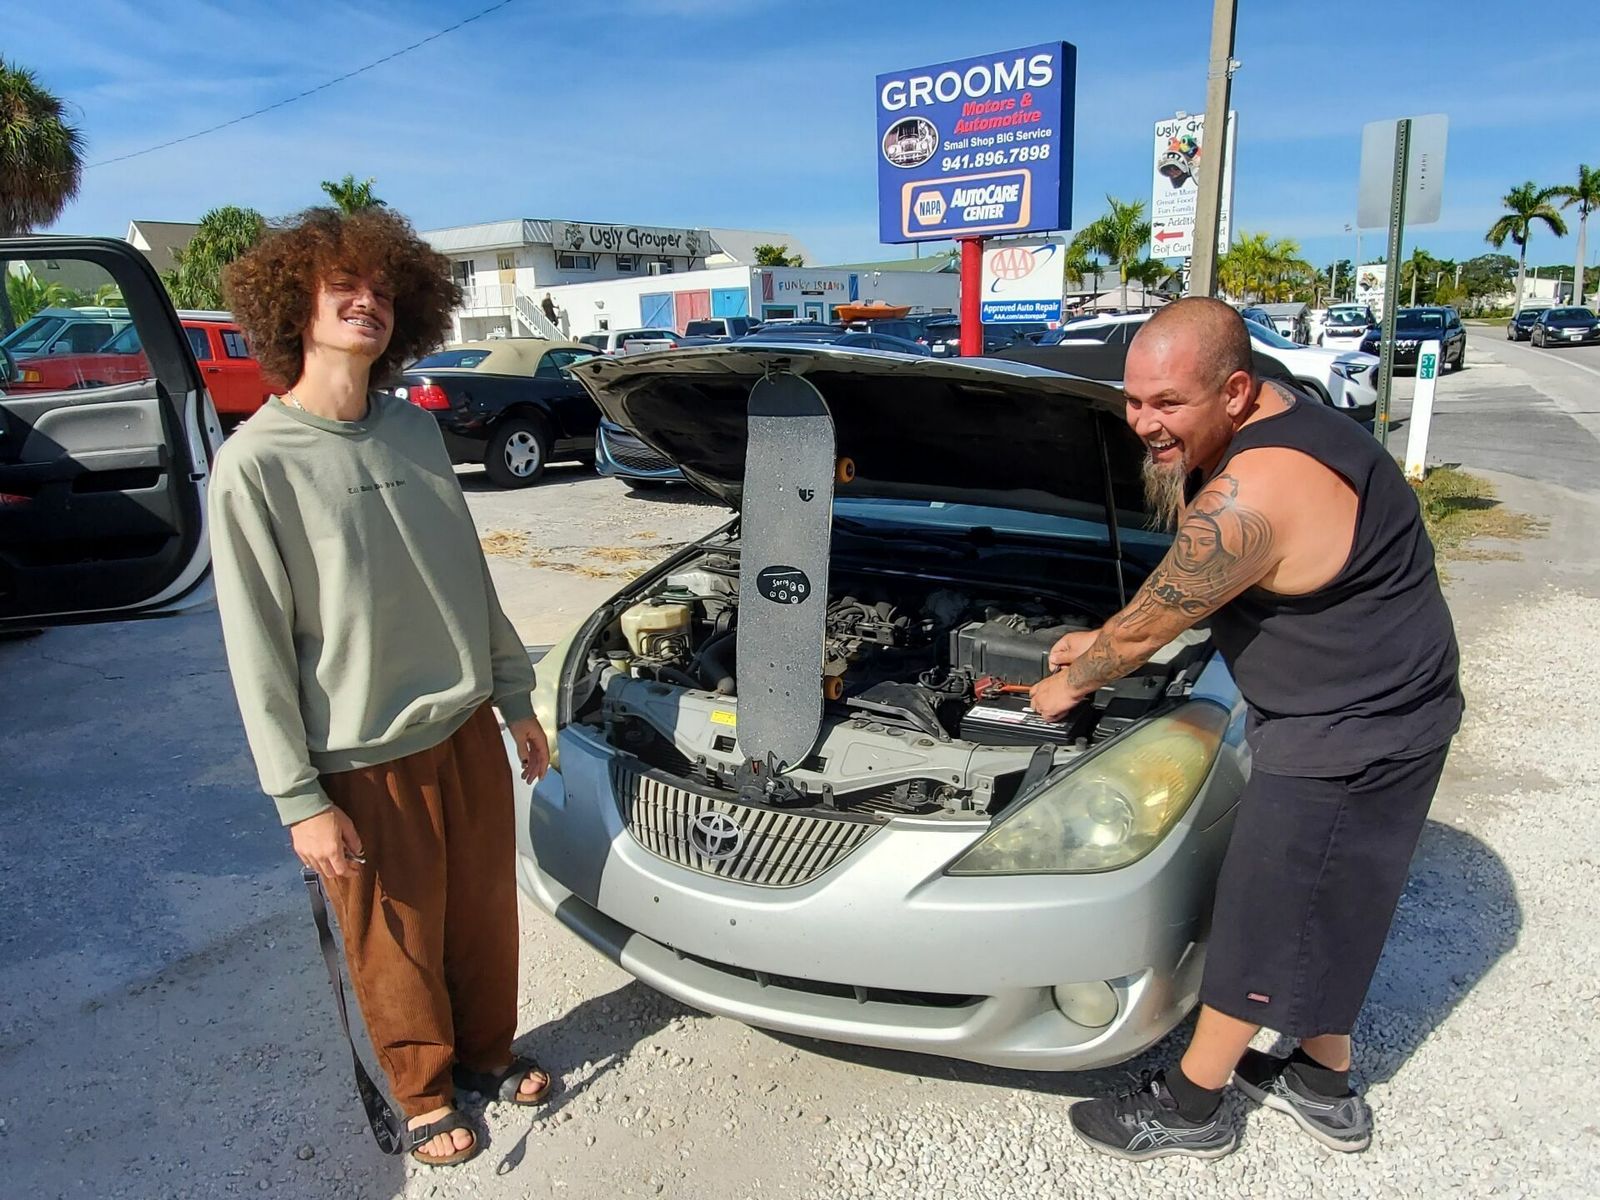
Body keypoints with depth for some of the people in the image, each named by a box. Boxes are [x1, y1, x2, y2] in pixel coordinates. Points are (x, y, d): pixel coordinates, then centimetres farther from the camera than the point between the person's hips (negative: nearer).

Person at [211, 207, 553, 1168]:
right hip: (364, 761, -5)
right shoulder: (256, 462, -14)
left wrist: (517, 699, 12)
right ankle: (425, 1092, 41)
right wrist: (300, 799, -12)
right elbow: (257, 649, -13)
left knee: (486, 911, 20)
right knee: (398, 942, 15)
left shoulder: (414, 429, 2)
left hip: (468, 727, 5)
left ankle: (488, 1050, 46)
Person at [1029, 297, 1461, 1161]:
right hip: (1376, 710, 10)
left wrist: (1068, 685, 0)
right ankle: (1325, 1088, 42)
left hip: (1347, 732, -10)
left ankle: (1188, 1109, 26)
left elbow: (1144, 628, -18)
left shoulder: (1250, 496, -31)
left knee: (1264, 919, 5)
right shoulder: (1282, 420, 4)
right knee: (1317, 908, 23)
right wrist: (1100, 643, 14)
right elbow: (1180, 597, 14)